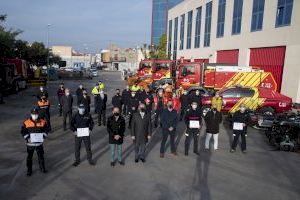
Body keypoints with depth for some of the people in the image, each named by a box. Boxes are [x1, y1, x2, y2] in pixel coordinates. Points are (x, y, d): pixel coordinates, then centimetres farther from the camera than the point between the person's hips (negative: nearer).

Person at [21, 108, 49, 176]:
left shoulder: (42, 122, -2)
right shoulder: (26, 123, -6)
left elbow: (46, 130, 6)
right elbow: (23, 131, -1)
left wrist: (43, 136, -7)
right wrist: (27, 138, -13)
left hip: (39, 143, 1)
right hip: (30, 143, -1)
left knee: (41, 156, 11)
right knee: (29, 157, 9)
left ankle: (42, 168, 28)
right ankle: (29, 170, 24)